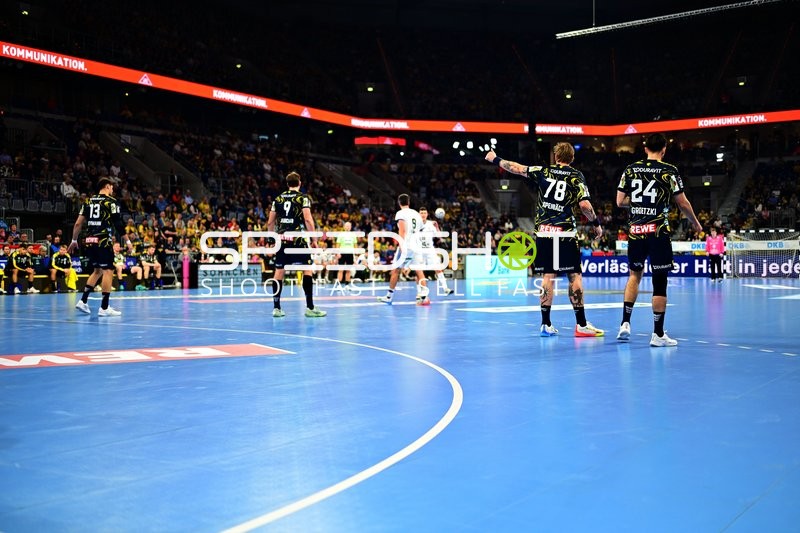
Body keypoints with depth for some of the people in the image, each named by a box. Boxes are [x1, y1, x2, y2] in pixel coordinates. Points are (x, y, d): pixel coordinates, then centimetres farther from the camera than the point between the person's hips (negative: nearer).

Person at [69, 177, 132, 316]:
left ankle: (83, 301, 15)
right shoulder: (111, 202, -2)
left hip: (89, 241, 7)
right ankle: (104, 308, -4)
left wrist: (74, 240, 18)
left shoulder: (88, 201, 13)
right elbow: (118, 224, -7)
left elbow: (78, 223, 10)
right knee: (108, 271, -2)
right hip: (103, 241, -7)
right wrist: (127, 240, -1)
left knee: (98, 270, 20)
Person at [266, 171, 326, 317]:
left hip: (282, 239, 4)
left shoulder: (278, 199, 12)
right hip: (298, 239, -4)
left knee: (279, 271, 8)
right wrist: (314, 239, -5)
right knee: (307, 270, -1)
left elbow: (270, 223, 12)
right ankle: (310, 308, -6)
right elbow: (308, 219, -11)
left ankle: (276, 308, 9)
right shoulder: (303, 198, 0)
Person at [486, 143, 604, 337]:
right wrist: (596, 224, 6)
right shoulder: (576, 176, 1)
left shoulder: (544, 171, 7)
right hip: (565, 233, -3)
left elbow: (517, 168, 14)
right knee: (575, 276, 0)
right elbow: (585, 205, -8)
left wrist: (496, 159, 29)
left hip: (543, 232, 3)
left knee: (548, 276, 7)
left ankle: (546, 325, 8)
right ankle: (581, 325, -1)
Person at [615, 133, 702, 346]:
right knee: (659, 282, 2)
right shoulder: (669, 171, -4)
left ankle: (625, 323, 14)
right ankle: (658, 334, 6)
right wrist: (695, 223, 15)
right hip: (658, 232, -4)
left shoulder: (630, 169, 5)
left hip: (635, 230, 4)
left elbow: (620, 201, 5)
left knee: (634, 274, 21)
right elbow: (683, 203, -1)